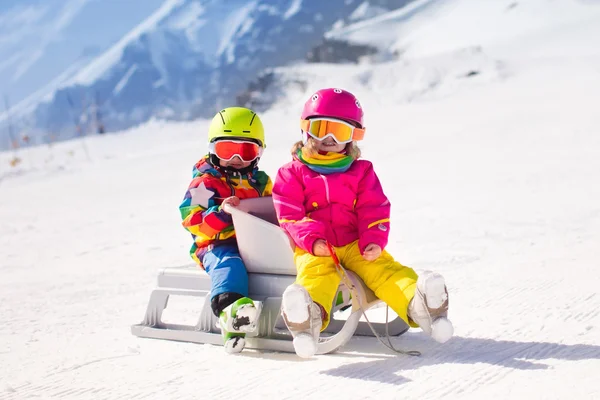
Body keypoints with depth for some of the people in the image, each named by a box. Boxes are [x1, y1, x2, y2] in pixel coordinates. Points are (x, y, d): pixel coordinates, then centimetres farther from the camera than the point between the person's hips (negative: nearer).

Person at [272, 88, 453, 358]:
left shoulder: (361, 171, 19)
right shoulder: (292, 173, 13)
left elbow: (374, 211, 9)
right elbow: (290, 215, 1)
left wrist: (374, 243, -10)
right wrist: (312, 240, -17)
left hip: (355, 244, 3)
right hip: (313, 249, -3)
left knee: (383, 269, -27)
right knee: (316, 272, -37)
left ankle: (418, 304, -55)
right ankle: (310, 314, -70)